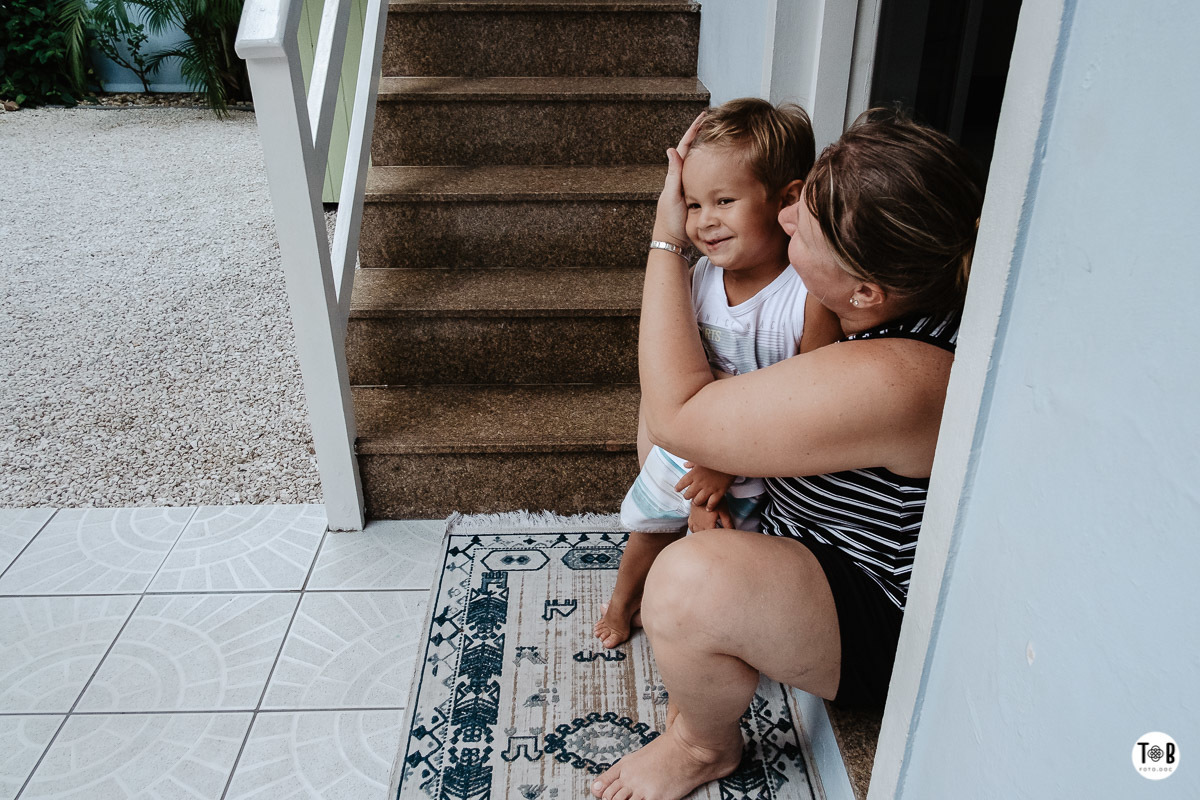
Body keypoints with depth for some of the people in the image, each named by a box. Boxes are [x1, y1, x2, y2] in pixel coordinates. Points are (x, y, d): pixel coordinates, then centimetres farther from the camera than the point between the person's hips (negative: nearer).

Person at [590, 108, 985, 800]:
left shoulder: (884, 382, -41)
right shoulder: (934, 285, -13)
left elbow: (675, 415, -32)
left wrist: (666, 243, -24)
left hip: (888, 630, -9)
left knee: (692, 581, -33)